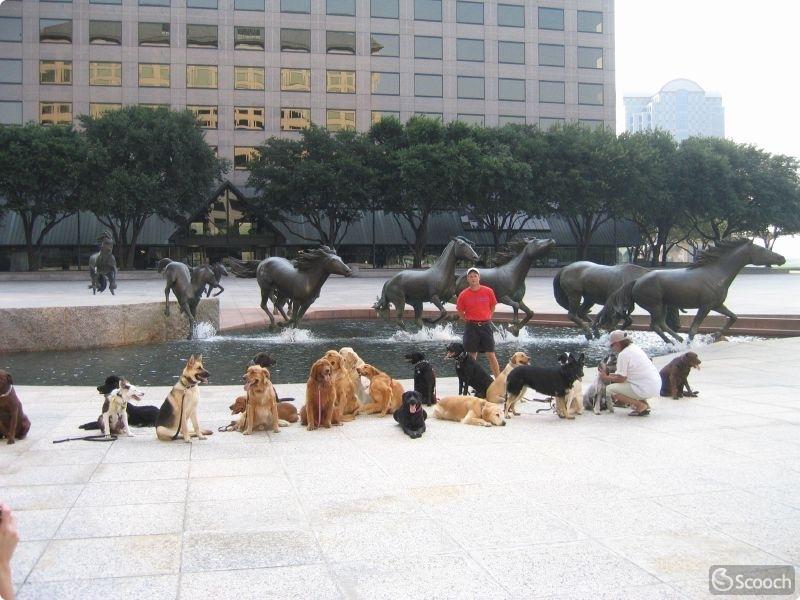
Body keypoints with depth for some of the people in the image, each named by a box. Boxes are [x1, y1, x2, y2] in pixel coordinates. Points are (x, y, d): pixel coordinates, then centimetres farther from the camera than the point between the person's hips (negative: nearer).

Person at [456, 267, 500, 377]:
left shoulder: (488, 291, -3)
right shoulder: (463, 295, -3)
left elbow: (493, 306, 12)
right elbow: (460, 311, 10)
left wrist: (486, 318, 8)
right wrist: (468, 320, 4)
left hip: (486, 326, 0)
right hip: (471, 327, 0)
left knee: (491, 355, -1)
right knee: (472, 355, 6)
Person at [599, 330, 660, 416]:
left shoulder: (623, 355, -13)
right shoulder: (635, 347, 14)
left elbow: (621, 378, -10)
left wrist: (607, 378, 7)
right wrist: (614, 375, 22)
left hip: (646, 389, -9)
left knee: (610, 389, -4)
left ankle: (640, 406, -6)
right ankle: (644, 403, 16)